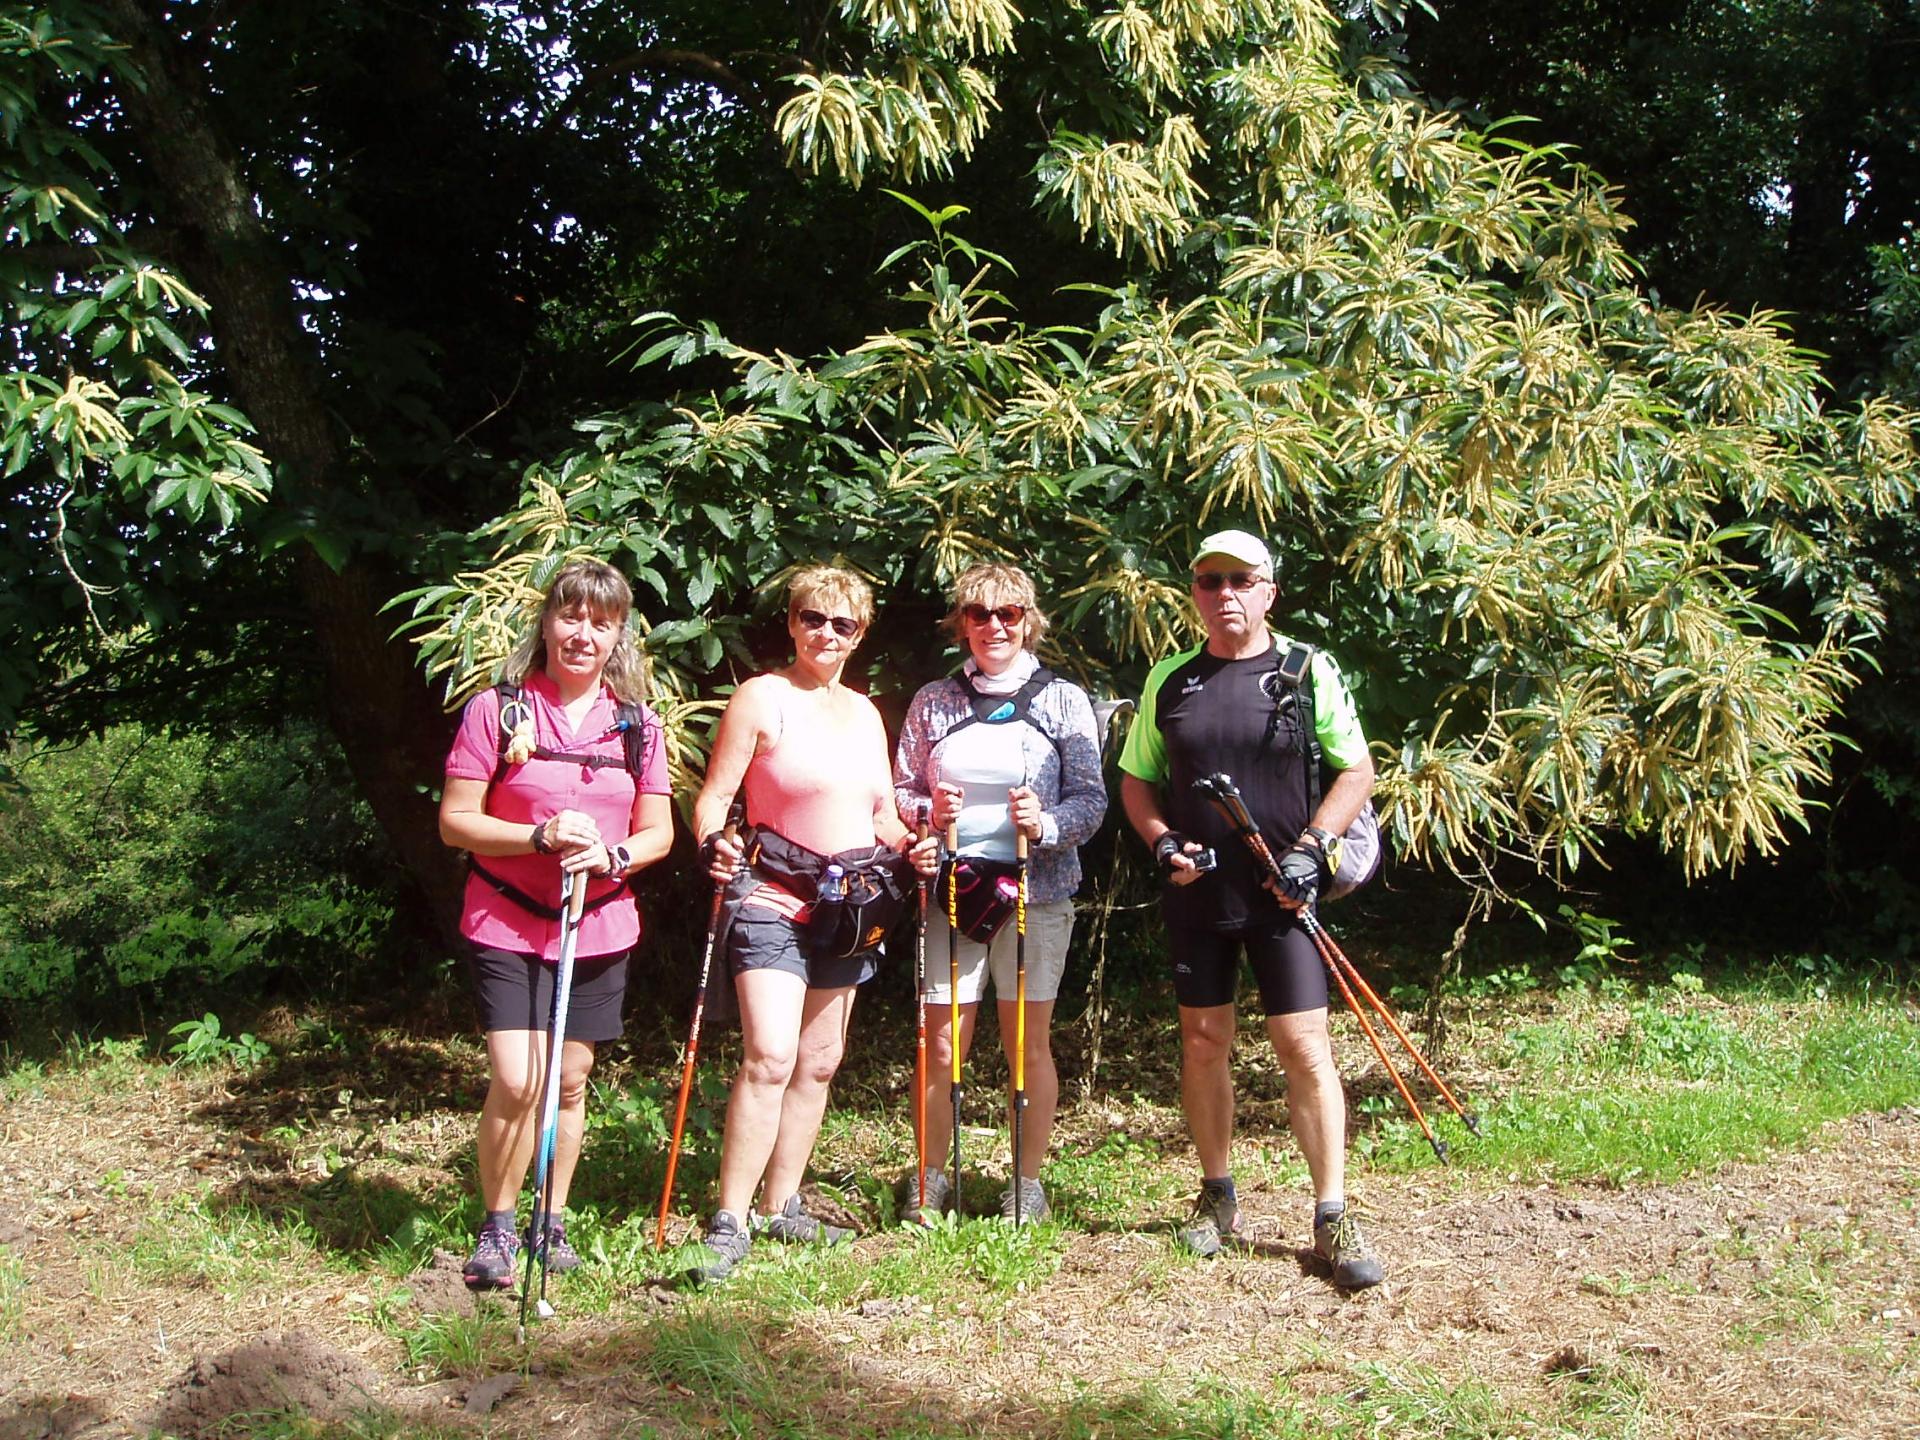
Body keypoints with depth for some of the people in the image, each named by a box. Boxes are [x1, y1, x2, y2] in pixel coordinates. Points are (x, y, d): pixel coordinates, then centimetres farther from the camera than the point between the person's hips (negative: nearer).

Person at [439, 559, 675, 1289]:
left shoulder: (638, 724, 5)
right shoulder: (496, 710, -6)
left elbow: (658, 831, 8)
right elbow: (455, 821, -6)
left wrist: (613, 855, -13)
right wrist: (540, 837, -20)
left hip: (599, 927, 4)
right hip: (506, 925, -3)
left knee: (569, 1081, 10)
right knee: (517, 1083, -12)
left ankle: (553, 1223, 28)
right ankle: (496, 1227, 8)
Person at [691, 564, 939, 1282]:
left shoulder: (864, 711, 15)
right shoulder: (761, 697, -4)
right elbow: (713, 797, -8)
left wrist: (910, 846, 0)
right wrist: (715, 845, -27)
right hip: (772, 899, -6)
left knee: (819, 1062, 9)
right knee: (769, 1057, -19)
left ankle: (781, 1207, 20)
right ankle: (729, 1225, -14)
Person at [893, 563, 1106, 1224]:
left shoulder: (1063, 699, 3)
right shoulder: (933, 702, 8)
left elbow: (1091, 798, 0)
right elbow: (900, 792, 10)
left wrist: (1046, 823, -19)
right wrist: (929, 812, -11)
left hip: (1038, 890, -1)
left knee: (1029, 1044, 4)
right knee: (942, 1046, 1)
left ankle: (1027, 1181, 18)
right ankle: (932, 1177, 18)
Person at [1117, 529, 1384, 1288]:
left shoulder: (1309, 671, -1)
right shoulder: (1169, 680, 7)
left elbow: (1356, 772, 2)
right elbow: (1137, 780, 14)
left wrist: (1310, 847, -10)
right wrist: (1164, 842, -4)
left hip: (1279, 892, -3)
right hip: (1196, 893, 3)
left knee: (1304, 1046, -6)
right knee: (1203, 1043, 9)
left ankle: (1332, 1216, 1)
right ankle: (1217, 1197, 24)